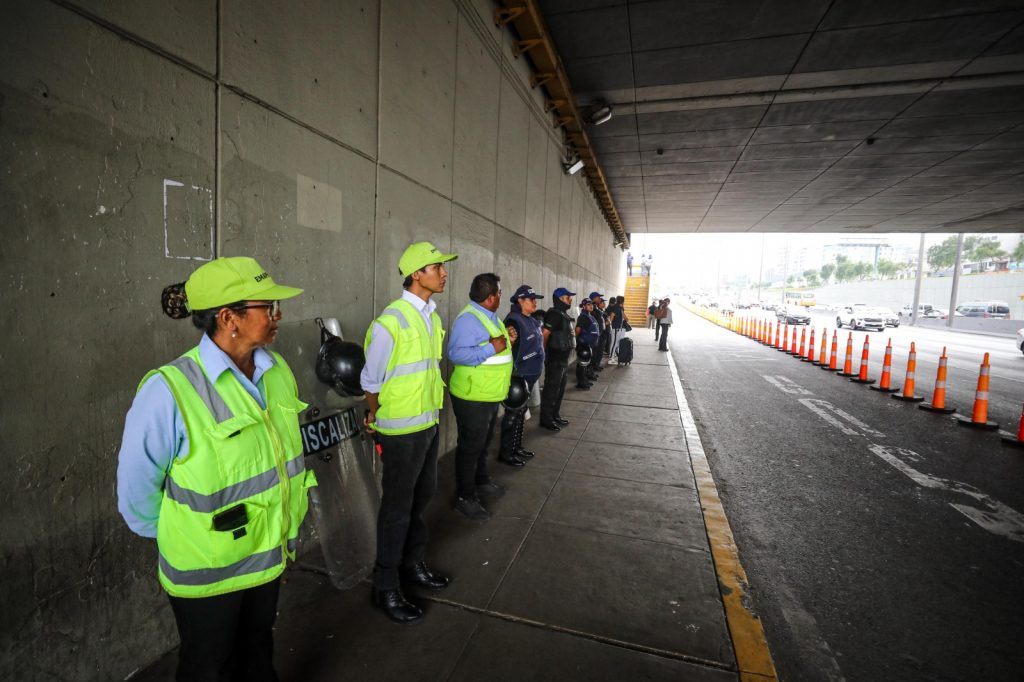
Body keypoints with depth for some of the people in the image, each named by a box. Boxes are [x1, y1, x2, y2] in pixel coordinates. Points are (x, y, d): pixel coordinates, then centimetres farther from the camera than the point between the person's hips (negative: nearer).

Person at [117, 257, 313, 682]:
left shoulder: (278, 370, -7)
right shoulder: (169, 391, -26)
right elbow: (137, 488, -14)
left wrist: (288, 531, 11)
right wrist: (177, 538, -2)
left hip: (269, 554, 5)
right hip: (206, 571, -4)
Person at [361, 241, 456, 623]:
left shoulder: (431, 316, 6)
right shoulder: (393, 320, -20)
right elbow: (371, 381, -12)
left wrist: (432, 409, 15)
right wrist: (376, 418, 1)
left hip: (429, 423, 8)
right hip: (402, 430, -8)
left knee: (423, 496, 21)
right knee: (397, 508, 7)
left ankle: (412, 563, 43)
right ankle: (385, 588, 27)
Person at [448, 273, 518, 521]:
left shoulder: (491, 316, 10)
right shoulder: (469, 319, -21)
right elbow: (456, 353, -33)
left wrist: (506, 340, 3)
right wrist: (492, 348, -30)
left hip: (491, 395, 10)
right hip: (473, 398, -10)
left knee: (483, 443, 24)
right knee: (470, 447, 4)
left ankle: (481, 482, 43)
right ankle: (464, 498, 20)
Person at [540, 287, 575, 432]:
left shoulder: (564, 314, 13)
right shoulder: (554, 314, -17)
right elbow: (544, 334, -23)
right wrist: (545, 353, -15)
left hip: (563, 359, 10)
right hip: (555, 359, -10)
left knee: (560, 389, 17)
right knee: (551, 390, -1)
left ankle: (555, 416, 29)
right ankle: (546, 419, 8)